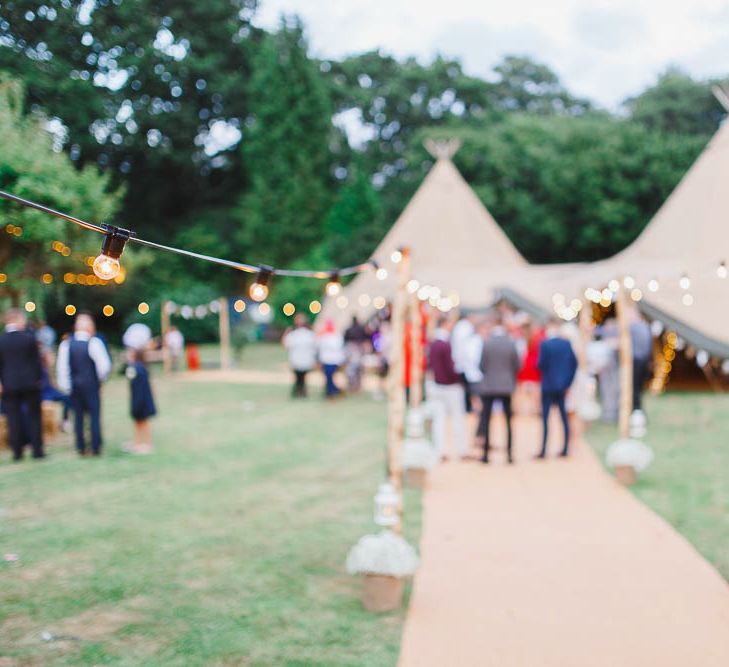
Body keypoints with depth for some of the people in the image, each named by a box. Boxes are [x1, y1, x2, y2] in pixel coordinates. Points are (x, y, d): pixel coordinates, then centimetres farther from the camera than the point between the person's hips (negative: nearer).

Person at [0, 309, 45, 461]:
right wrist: (39, 378, 7)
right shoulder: (29, 338, -8)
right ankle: (37, 450, 7)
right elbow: (37, 361, -4)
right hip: (30, 383, -1)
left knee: (13, 419, 5)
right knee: (34, 417, 8)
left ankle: (17, 451, 5)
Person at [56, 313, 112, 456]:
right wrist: (101, 378, 5)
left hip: (74, 385, 3)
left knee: (78, 415, 10)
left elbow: (61, 367, -4)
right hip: (91, 384, -3)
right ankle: (95, 447, 2)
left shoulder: (66, 344, -1)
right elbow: (104, 365, -14)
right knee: (94, 415, 3)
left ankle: (81, 447, 11)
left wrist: (66, 387, 1)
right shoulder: (93, 343, -11)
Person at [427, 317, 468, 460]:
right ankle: (462, 450, 8)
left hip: (436, 385, 6)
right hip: (451, 387, -6)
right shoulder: (446, 345, -17)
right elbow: (451, 368, -18)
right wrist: (460, 378, -4)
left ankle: (439, 451, 4)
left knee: (439, 419, 6)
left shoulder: (432, 345, 5)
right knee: (457, 418, 3)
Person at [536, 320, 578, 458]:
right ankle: (565, 448, 12)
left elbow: (541, 364, -15)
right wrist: (568, 381, 9)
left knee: (545, 417, -2)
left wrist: (538, 364, 8)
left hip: (548, 386, -5)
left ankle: (543, 450, -5)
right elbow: (574, 363, 3)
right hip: (562, 386, 5)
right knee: (563, 416, 10)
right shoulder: (567, 344, 2)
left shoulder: (545, 344, -12)